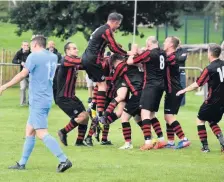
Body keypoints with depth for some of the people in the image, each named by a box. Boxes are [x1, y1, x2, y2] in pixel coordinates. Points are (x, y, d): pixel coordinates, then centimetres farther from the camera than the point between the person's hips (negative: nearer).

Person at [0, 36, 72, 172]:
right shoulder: (53, 57, 12)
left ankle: (64, 160, -21)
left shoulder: (34, 56, -11)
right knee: (30, 130, 15)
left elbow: (22, 75, -13)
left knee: (42, 133, -12)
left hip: (37, 101, -9)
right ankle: (22, 163, 18)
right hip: (47, 99, 9)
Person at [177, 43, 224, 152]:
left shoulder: (210, 69, -16)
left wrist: (184, 90, 1)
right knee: (213, 122, 21)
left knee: (200, 120, 12)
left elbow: (197, 84, -11)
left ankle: (205, 146, 6)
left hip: (213, 101, -6)